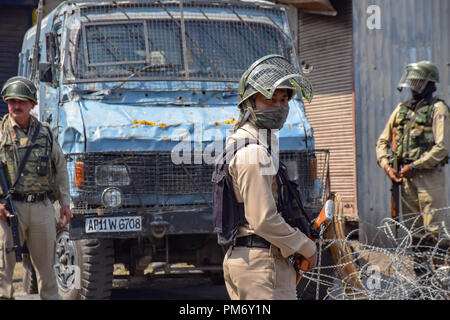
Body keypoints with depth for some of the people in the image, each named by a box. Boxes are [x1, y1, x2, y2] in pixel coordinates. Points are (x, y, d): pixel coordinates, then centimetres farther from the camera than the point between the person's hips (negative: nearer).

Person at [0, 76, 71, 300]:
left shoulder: (45, 133, 10)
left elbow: (60, 167, 16)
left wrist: (65, 201, 11)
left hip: (43, 206, 3)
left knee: (46, 262, 11)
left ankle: (50, 297, 22)